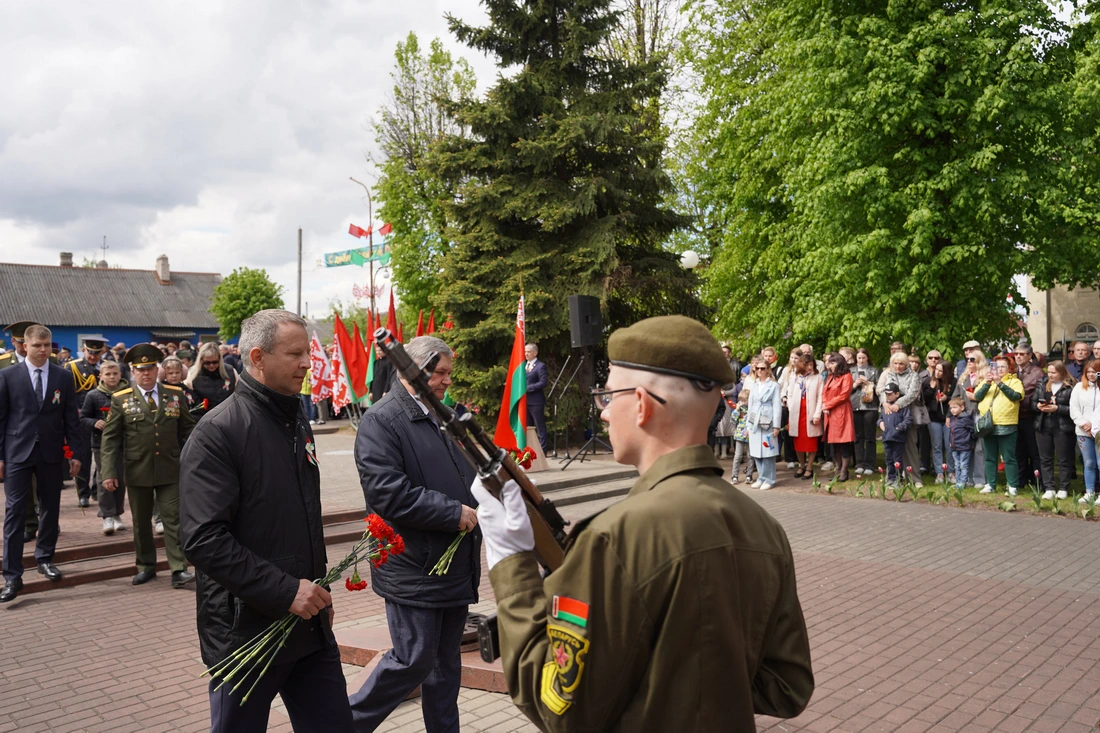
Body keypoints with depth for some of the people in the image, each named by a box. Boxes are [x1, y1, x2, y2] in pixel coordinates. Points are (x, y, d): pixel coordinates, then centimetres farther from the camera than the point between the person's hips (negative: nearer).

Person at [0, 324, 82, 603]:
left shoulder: (63, 376, 3)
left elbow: (71, 418, 5)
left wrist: (75, 453, 2)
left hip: (52, 453, 2)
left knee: (50, 508, 11)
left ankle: (44, 557, 29)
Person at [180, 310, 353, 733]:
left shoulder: (297, 421, 11)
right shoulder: (218, 431, -14)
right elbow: (203, 540, -22)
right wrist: (284, 591, -23)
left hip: (310, 626, 7)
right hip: (245, 630, -7)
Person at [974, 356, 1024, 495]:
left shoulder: (1014, 381, 5)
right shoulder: (987, 381, 17)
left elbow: (1017, 396, -14)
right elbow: (977, 396, 4)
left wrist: (1000, 383, -16)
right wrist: (987, 384, -10)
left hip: (1006, 426, -4)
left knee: (1009, 458, -1)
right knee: (990, 458, 9)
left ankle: (1012, 486, 4)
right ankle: (990, 485, 15)